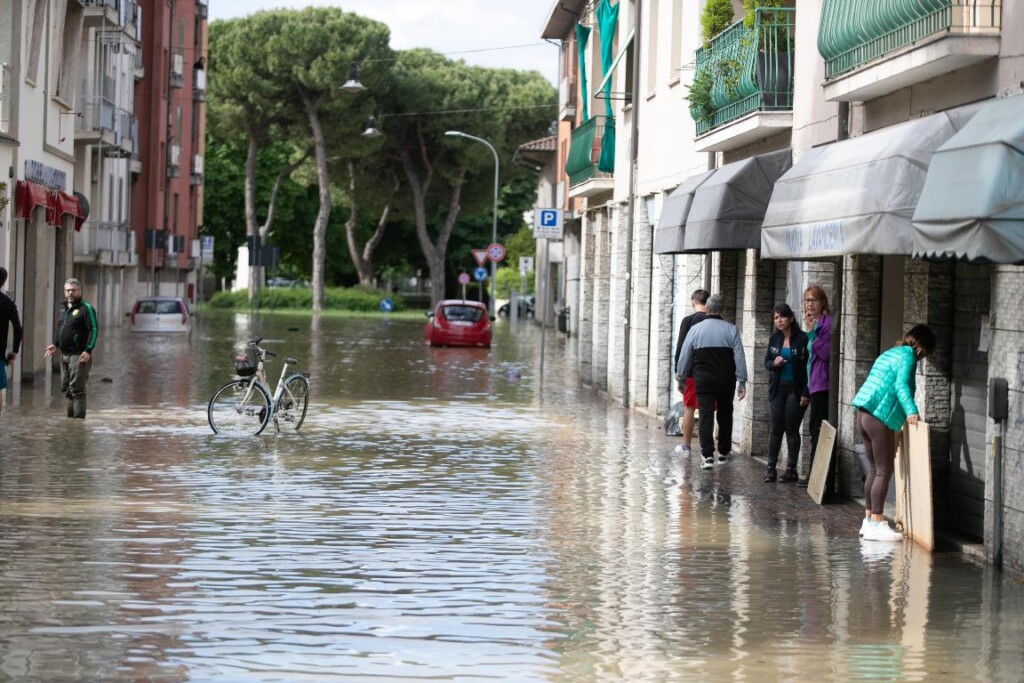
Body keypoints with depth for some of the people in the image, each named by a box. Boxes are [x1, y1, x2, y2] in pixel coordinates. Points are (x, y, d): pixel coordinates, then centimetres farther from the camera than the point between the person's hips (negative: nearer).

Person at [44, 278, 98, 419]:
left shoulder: (86, 308, -8)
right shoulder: (64, 309, 16)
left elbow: (94, 330, -14)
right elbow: (58, 328, 26)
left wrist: (88, 350, -22)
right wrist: (55, 344, 10)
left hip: (78, 355, -8)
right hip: (64, 354, 8)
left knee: (77, 389, -10)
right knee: (66, 388, 12)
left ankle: (78, 418, -10)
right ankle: (70, 417, 20)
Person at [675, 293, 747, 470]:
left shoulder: (696, 329, -1)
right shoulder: (731, 330, -2)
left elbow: (685, 356, 5)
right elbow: (739, 356, -3)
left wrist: (680, 377, 19)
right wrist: (742, 382, 2)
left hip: (703, 381, -1)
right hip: (726, 381, 1)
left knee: (706, 416, -3)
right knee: (725, 416, 16)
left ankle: (708, 456, -15)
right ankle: (723, 453, 26)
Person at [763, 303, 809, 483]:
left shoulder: (802, 338, -9)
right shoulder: (774, 338, 7)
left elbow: (807, 366, -10)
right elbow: (767, 362, 14)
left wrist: (805, 393, -16)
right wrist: (774, 363, -12)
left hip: (795, 389, -4)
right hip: (777, 388, 4)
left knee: (792, 429, 2)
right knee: (775, 429, 4)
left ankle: (791, 468, 9)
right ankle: (771, 467, 8)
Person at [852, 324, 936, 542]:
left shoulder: (891, 353, 22)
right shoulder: (908, 356, -6)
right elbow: (901, 385, -22)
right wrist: (911, 411, -34)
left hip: (864, 414, 9)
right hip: (880, 418, -9)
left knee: (875, 470, 14)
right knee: (884, 472, -6)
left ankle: (869, 519, 16)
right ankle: (876, 524, -9)